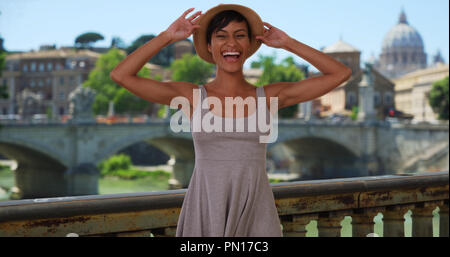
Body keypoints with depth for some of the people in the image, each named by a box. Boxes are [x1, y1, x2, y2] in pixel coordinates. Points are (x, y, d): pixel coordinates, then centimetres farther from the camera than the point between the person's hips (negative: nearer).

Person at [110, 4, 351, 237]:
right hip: (206, 214, -1)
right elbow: (120, 75, -3)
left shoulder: (269, 96, 7)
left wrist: (287, 43, 8)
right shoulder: (192, 96, 4)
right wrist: (167, 36, 1)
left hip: (255, 214, 1)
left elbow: (340, 73, 6)